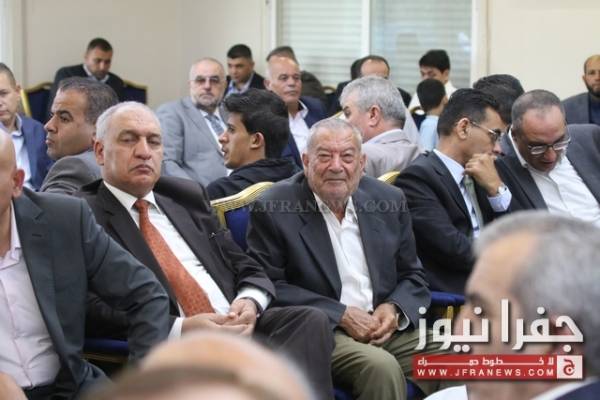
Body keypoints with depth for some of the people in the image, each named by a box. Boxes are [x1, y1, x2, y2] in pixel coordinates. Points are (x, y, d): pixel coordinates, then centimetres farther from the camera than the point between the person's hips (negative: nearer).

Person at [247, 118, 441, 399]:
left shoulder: (389, 199, 9)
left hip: (387, 326, 5)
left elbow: (412, 275, 16)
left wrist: (395, 309, -7)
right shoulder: (273, 209, -4)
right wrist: (341, 315, -14)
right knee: (381, 366, -32)